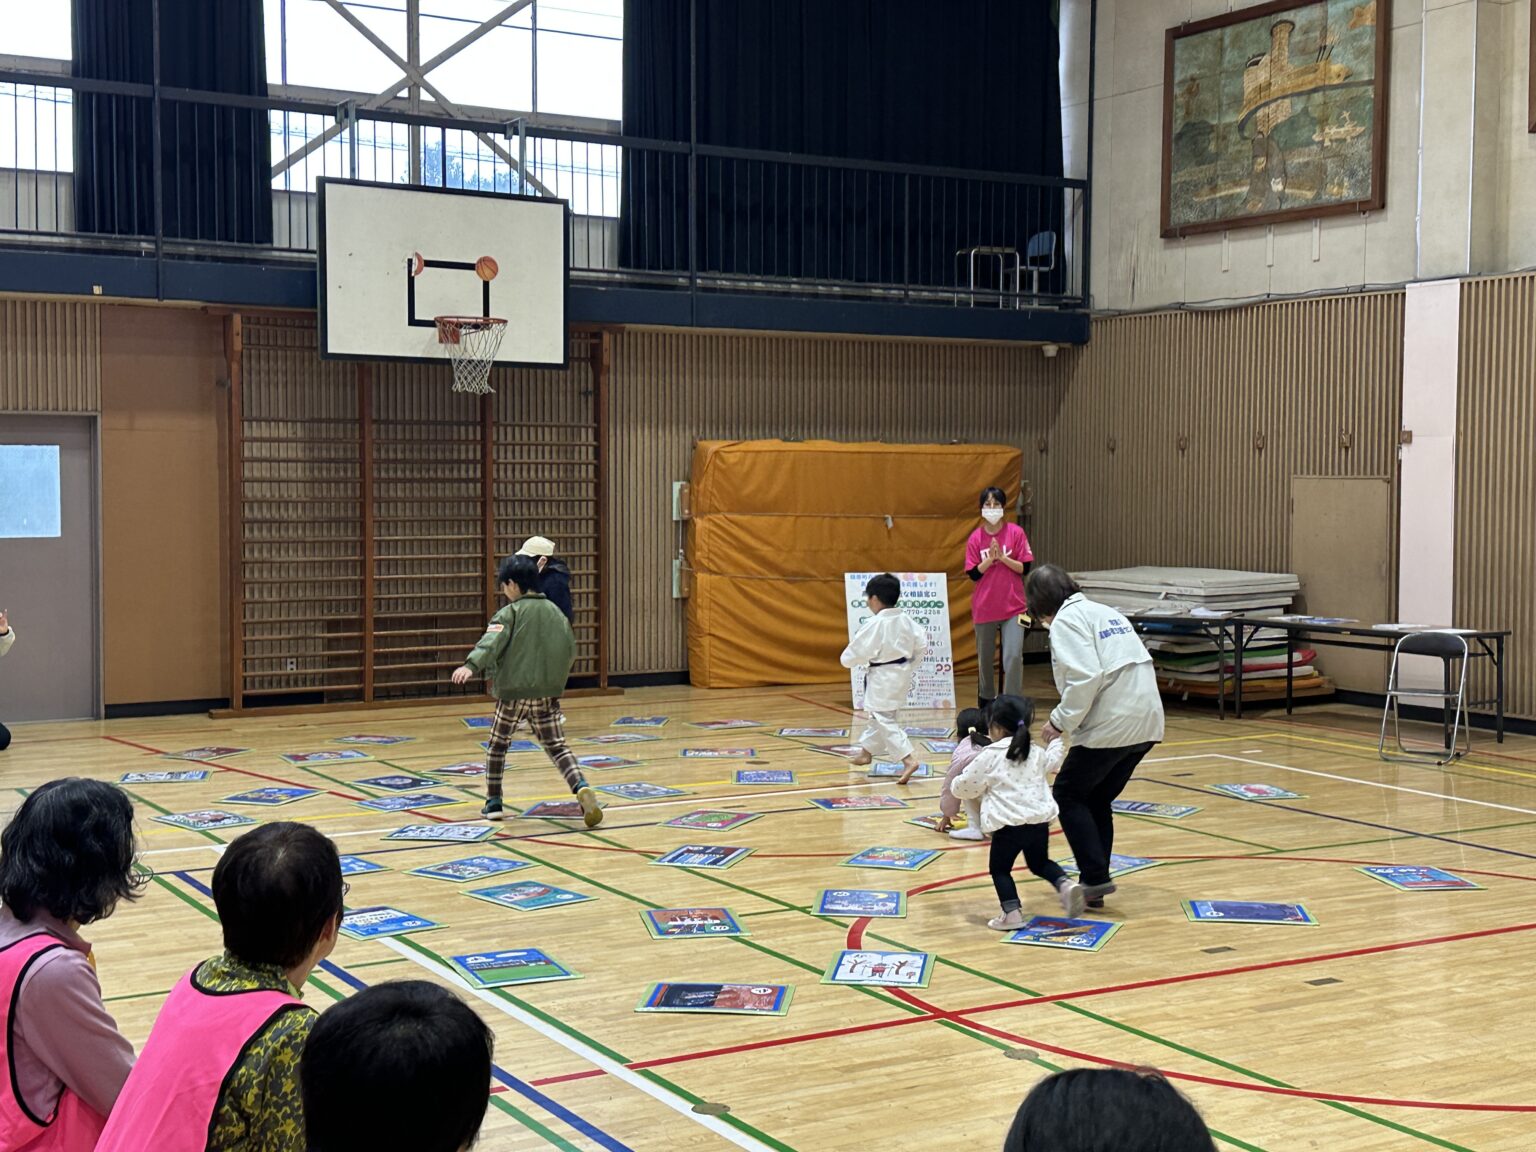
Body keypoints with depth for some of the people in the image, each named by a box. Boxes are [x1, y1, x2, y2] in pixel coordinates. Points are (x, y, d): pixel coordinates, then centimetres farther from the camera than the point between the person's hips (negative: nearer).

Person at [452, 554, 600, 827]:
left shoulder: (509, 613, -5)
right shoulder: (554, 612, 10)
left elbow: (491, 643, -22)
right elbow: (571, 650, 13)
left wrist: (471, 666, -36)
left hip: (513, 691, -3)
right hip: (548, 693, 3)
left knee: (498, 743, 16)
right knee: (557, 746, 1)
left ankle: (493, 802, 18)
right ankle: (582, 789, -24)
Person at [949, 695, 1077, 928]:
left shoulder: (990, 756, -5)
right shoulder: (1036, 752, 11)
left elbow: (963, 787, 1)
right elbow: (1051, 763, 36)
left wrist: (958, 781, 25)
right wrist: (1056, 742, 55)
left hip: (1009, 823, -5)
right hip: (1039, 820, 5)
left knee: (999, 869, 11)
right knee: (1040, 863, 25)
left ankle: (1012, 913, -3)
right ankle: (1066, 884, -2)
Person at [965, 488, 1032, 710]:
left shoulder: (1016, 533, -1)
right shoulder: (975, 538, 2)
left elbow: (1025, 568, -3)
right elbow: (973, 574, -2)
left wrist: (1003, 557, -15)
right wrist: (990, 558, -15)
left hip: (1013, 606, -2)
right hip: (984, 607, 2)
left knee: (1013, 656, -13)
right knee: (985, 658, 12)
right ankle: (985, 701, 31)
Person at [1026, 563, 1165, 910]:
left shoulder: (1066, 621, -6)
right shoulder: (1105, 611, 21)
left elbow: (1085, 678, -19)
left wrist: (1061, 721, -8)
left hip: (1110, 725, -8)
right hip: (1147, 723, 8)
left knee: (1068, 796, 7)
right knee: (1098, 800, 18)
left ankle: (1096, 877, -2)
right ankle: (1095, 884, 18)